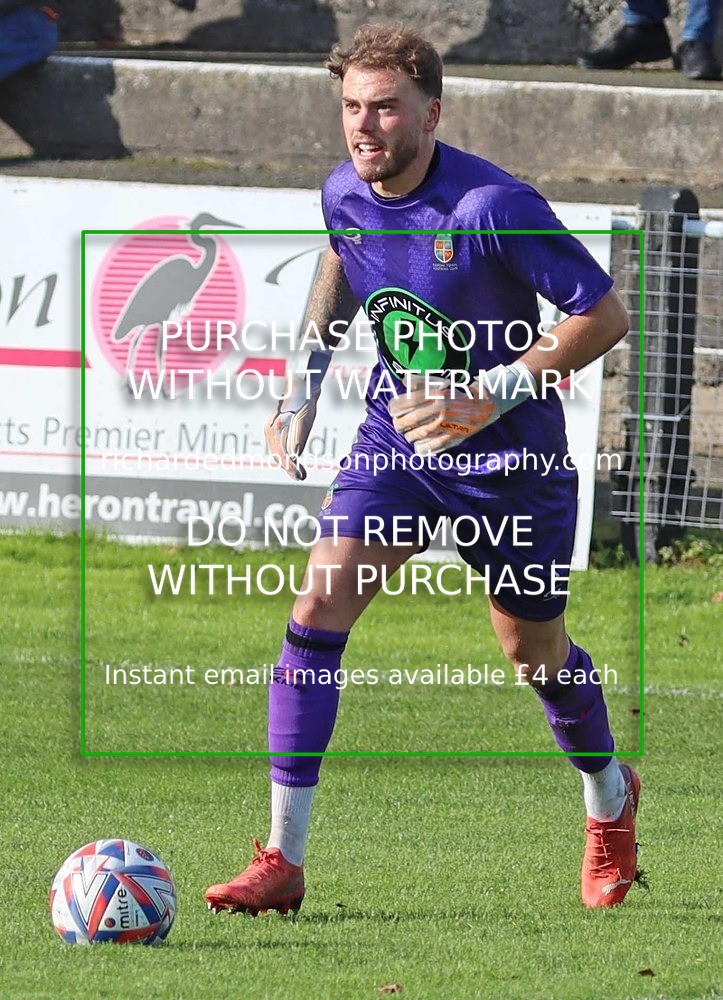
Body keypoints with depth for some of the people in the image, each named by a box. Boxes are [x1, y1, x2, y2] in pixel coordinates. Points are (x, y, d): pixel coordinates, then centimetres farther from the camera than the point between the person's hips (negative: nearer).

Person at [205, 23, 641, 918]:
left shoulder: (493, 208, -26)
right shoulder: (345, 195, -7)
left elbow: (604, 315, -21)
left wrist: (492, 396, -28)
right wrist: (305, 385, 12)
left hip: (508, 457, -4)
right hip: (395, 436, 4)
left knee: (532, 651, 12)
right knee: (317, 609, -15)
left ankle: (609, 797, 46)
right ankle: (283, 860, -13)